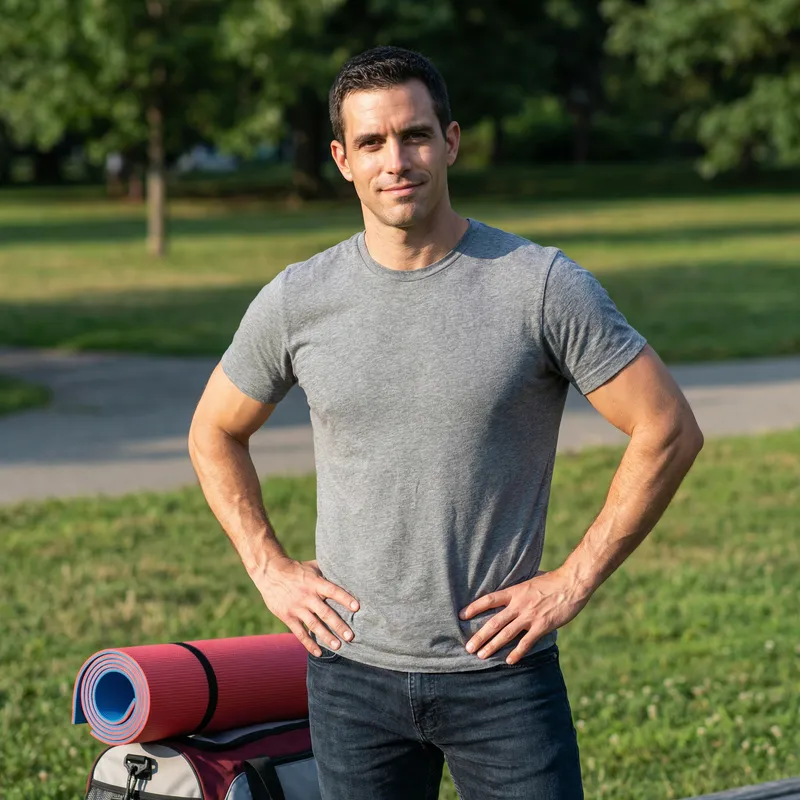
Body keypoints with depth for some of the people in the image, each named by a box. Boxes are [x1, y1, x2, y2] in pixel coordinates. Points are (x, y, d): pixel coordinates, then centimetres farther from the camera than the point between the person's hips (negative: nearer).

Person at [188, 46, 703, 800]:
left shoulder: (544, 287, -7)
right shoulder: (295, 301, 1)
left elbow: (668, 431, -5)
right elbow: (215, 433, 17)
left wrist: (573, 581, -8)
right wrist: (271, 570, 5)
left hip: (501, 672, -2)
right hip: (351, 673, 2)